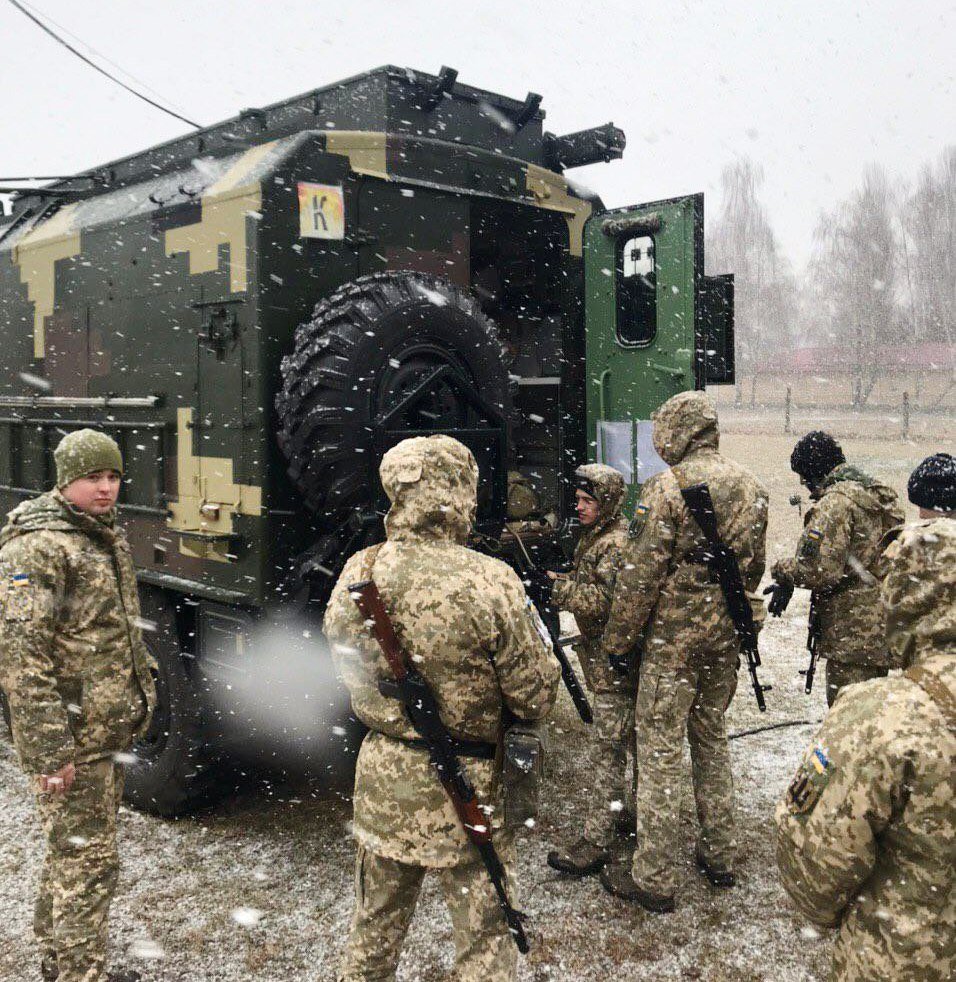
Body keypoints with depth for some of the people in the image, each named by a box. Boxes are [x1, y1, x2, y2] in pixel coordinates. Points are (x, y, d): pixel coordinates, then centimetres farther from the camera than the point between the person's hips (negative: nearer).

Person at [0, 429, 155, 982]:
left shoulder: (107, 537, 10)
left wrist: (143, 696, 20)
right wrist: (49, 750, -25)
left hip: (111, 730, 9)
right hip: (72, 739, -9)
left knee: (72, 850, 21)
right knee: (89, 860, -2)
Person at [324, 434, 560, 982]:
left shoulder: (357, 574, -7)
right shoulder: (490, 582, -22)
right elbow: (537, 698, -13)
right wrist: (532, 625, 4)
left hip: (382, 779, 5)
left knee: (375, 930, 24)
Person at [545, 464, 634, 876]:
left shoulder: (617, 544, -18)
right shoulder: (593, 537, 13)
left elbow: (605, 599, -27)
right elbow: (585, 587, 20)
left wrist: (556, 584, -26)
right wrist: (555, 580, 3)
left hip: (616, 665, -10)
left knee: (605, 751, -7)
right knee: (636, 738, 20)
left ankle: (595, 844, -3)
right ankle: (638, 809, 34)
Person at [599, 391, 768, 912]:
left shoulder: (666, 487, -16)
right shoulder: (751, 487, 5)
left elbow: (641, 574, -16)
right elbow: (754, 568, 13)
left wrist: (617, 639, -7)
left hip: (673, 636, -7)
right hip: (726, 637, 7)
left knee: (659, 752, 2)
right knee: (712, 740, 20)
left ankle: (654, 879, 10)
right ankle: (717, 856, 30)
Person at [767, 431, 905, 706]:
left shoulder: (835, 503, -16)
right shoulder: (880, 495, 13)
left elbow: (820, 569, -24)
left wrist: (782, 572, -4)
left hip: (854, 635, -9)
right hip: (887, 631, 9)